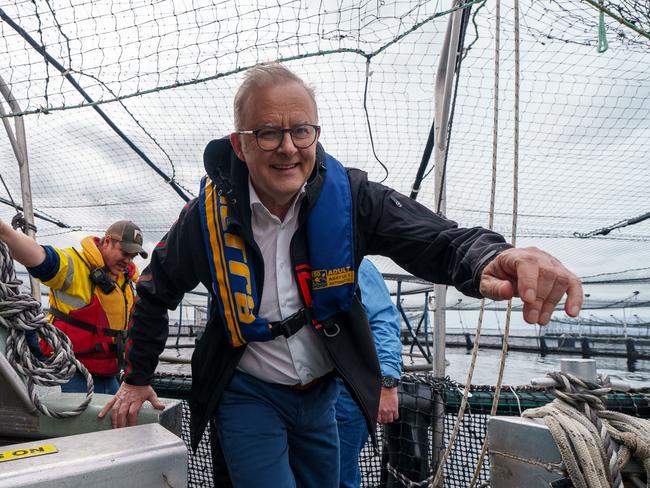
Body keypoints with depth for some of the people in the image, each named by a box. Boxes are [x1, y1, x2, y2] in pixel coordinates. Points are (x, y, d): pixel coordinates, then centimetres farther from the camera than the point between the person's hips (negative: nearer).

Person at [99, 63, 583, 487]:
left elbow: (434, 237, -28)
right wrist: (137, 377, 6)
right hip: (247, 395, -2)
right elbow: (156, 292, -3)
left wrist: (489, 260, -52)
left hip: (321, 393, 3)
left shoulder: (349, 196, -18)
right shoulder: (210, 214, -18)